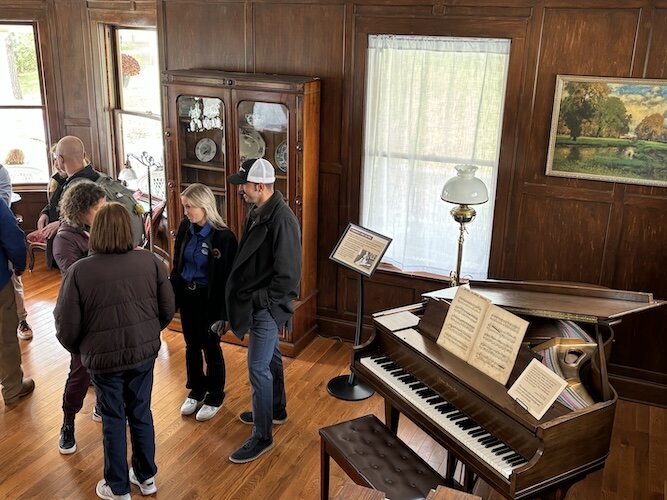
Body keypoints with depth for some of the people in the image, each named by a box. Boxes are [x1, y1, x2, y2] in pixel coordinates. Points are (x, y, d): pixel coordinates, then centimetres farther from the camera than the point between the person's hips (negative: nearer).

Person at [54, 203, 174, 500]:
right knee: (141, 413, 19)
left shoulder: (79, 271, -17)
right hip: (144, 353, 3)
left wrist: (80, 351, 10)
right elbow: (167, 309, 0)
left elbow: (66, 327, -11)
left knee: (113, 420, 14)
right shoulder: (150, 261, -9)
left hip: (104, 358, -3)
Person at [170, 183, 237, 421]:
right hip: (186, 295, 5)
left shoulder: (223, 236, -20)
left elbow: (227, 279, -15)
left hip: (208, 299, -5)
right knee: (192, 347, 19)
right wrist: (172, 296, 6)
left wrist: (223, 313, -15)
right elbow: (177, 265, 7)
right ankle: (196, 391, 39)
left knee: (211, 349, 10)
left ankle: (215, 398, 30)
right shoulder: (185, 227, -4)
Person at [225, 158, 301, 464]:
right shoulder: (258, 212, 3)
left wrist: (258, 300, -19)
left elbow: (288, 277, -26)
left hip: (267, 307, -9)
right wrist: (248, 298, 10)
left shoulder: (282, 221, -26)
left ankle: (262, 437, 13)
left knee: (258, 368, -2)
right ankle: (276, 410, 44)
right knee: (271, 358, 24)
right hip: (257, 303, 10)